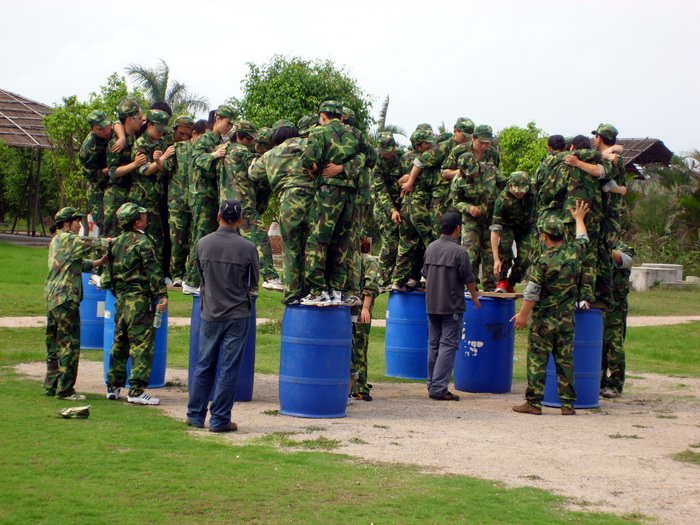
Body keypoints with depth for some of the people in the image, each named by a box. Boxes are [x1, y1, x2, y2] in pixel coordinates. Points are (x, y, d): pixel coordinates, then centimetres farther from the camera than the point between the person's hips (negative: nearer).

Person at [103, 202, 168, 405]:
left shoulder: (116, 242, 13)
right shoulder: (142, 242, -11)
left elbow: (110, 272, 20)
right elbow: (153, 271, -17)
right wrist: (162, 295, -19)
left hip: (121, 300, 8)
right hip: (140, 300, -8)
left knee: (119, 343, 16)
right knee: (142, 344, -6)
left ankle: (113, 387, 21)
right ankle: (137, 390, -10)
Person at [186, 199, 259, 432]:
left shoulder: (203, 244, -4)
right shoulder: (247, 248, -12)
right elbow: (254, 281, 1)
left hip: (210, 313, 3)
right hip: (237, 315, -3)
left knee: (204, 366, 14)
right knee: (229, 369, 3)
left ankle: (196, 415, 20)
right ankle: (219, 420, 5)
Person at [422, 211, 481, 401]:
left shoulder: (431, 248, 4)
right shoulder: (459, 252, -15)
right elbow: (468, 279, -9)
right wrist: (475, 297, 8)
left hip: (431, 305, 6)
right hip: (452, 306, -6)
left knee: (433, 345, 14)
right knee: (448, 346, -4)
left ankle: (433, 385, 19)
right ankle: (439, 388, -10)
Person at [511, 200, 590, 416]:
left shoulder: (543, 261, -15)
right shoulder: (574, 252, 0)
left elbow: (532, 293, -12)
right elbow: (583, 239, 24)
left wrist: (523, 315, -2)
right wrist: (579, 218, 41)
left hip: (544, 320, -5)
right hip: (567, 320, 5)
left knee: (537, 360, 0)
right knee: (565, 360, 8)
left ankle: (533, 402, 1)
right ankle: (568, 403, 8)